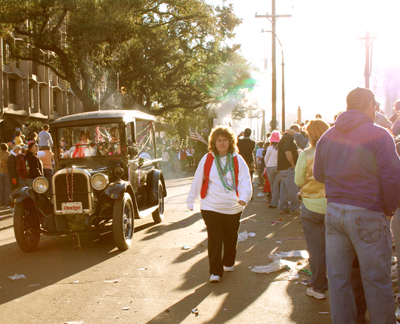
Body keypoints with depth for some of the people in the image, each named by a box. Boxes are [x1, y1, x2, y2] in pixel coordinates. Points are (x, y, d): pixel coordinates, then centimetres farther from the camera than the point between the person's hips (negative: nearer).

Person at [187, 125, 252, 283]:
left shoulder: (238, 160, 0)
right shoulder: (207, 159, 0)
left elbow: (245, 181, -8)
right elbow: (197, 181, 7)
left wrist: (244, 197, -26)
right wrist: (191, 200, 10)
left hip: (233, 208, 1)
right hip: (211, 207, -1)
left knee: (230, 238, 15)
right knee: (214, 240, -5)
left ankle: (228, 263, 39)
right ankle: (215, 271, 3)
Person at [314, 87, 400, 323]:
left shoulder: (327, 137, 8)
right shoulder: (378, 134, -9)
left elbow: (318, 175, 17)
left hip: (334, 212, 5)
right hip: (368, 215, -5)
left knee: (338, 278, 13)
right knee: (377, 281, 6)